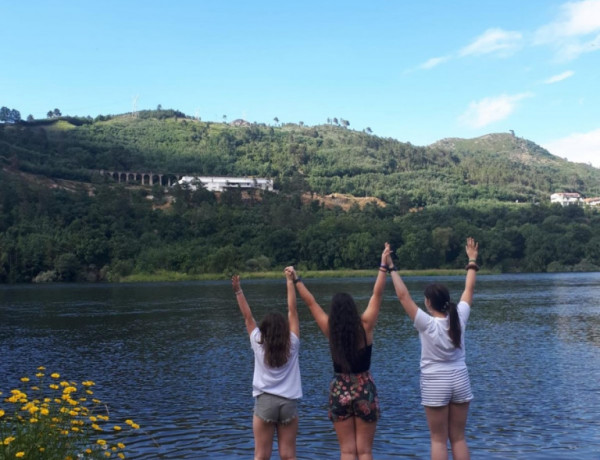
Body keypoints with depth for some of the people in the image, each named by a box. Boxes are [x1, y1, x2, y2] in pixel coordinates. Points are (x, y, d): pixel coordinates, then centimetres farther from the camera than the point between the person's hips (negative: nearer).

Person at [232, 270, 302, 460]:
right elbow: (292, 310, 3)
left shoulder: (259, 344, 0)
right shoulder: (292, 344, 0)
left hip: (265, 401, -1)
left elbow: (247, 317, 5)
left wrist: (238, 291, 10)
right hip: (289, 402, 1)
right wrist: (290, 281, 6)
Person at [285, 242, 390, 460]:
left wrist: (296, 279, 7)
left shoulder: (330, 330, -9)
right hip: (365, 390, 0)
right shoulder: (365, 326, -11)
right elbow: (377, 294, -7)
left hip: (340, 391, 1)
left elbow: (311, 302, -2)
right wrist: (383, 265, -2)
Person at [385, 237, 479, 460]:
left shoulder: (427, 324, -18)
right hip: (460, 380, 4)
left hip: (435, 383, -4)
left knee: (439, 440, 5)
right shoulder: (459, 318, -7)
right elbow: (469, 290, 6)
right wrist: (472, 261, 16)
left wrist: (391, 268, -14)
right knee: (459, 438, 13)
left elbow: (403, 296, -19)